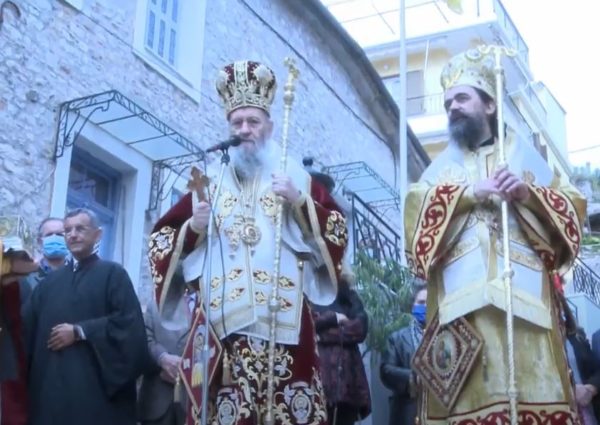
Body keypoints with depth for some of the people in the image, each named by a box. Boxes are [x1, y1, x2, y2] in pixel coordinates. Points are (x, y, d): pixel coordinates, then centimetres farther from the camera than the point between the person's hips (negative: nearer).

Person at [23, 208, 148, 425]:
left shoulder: (113, 273, 5)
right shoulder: (50, 281, 18)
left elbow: (128, 321, -9)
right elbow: (27, 327, 8)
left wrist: (79, 331, -10)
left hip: (96, 384, -4)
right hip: (52, 384, 4)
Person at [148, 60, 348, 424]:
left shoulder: (298, 178, 15)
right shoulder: (209, 183, 17)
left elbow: (338, 233, 7)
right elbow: (160, 241, 16)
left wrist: (299, 203, -7)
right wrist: (193, 229, -3)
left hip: (284, 325, -1)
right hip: (222, 326, 1)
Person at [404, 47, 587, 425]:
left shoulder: (522, 153, 21)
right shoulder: (444, 164, 23)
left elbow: (571, 208, 12)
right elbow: (417, 210, 5)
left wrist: (528, 194, -6)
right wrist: (472, 192, -7)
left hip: (523, 295, 0)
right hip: (459, 300, 0)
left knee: (532, 389, -12)